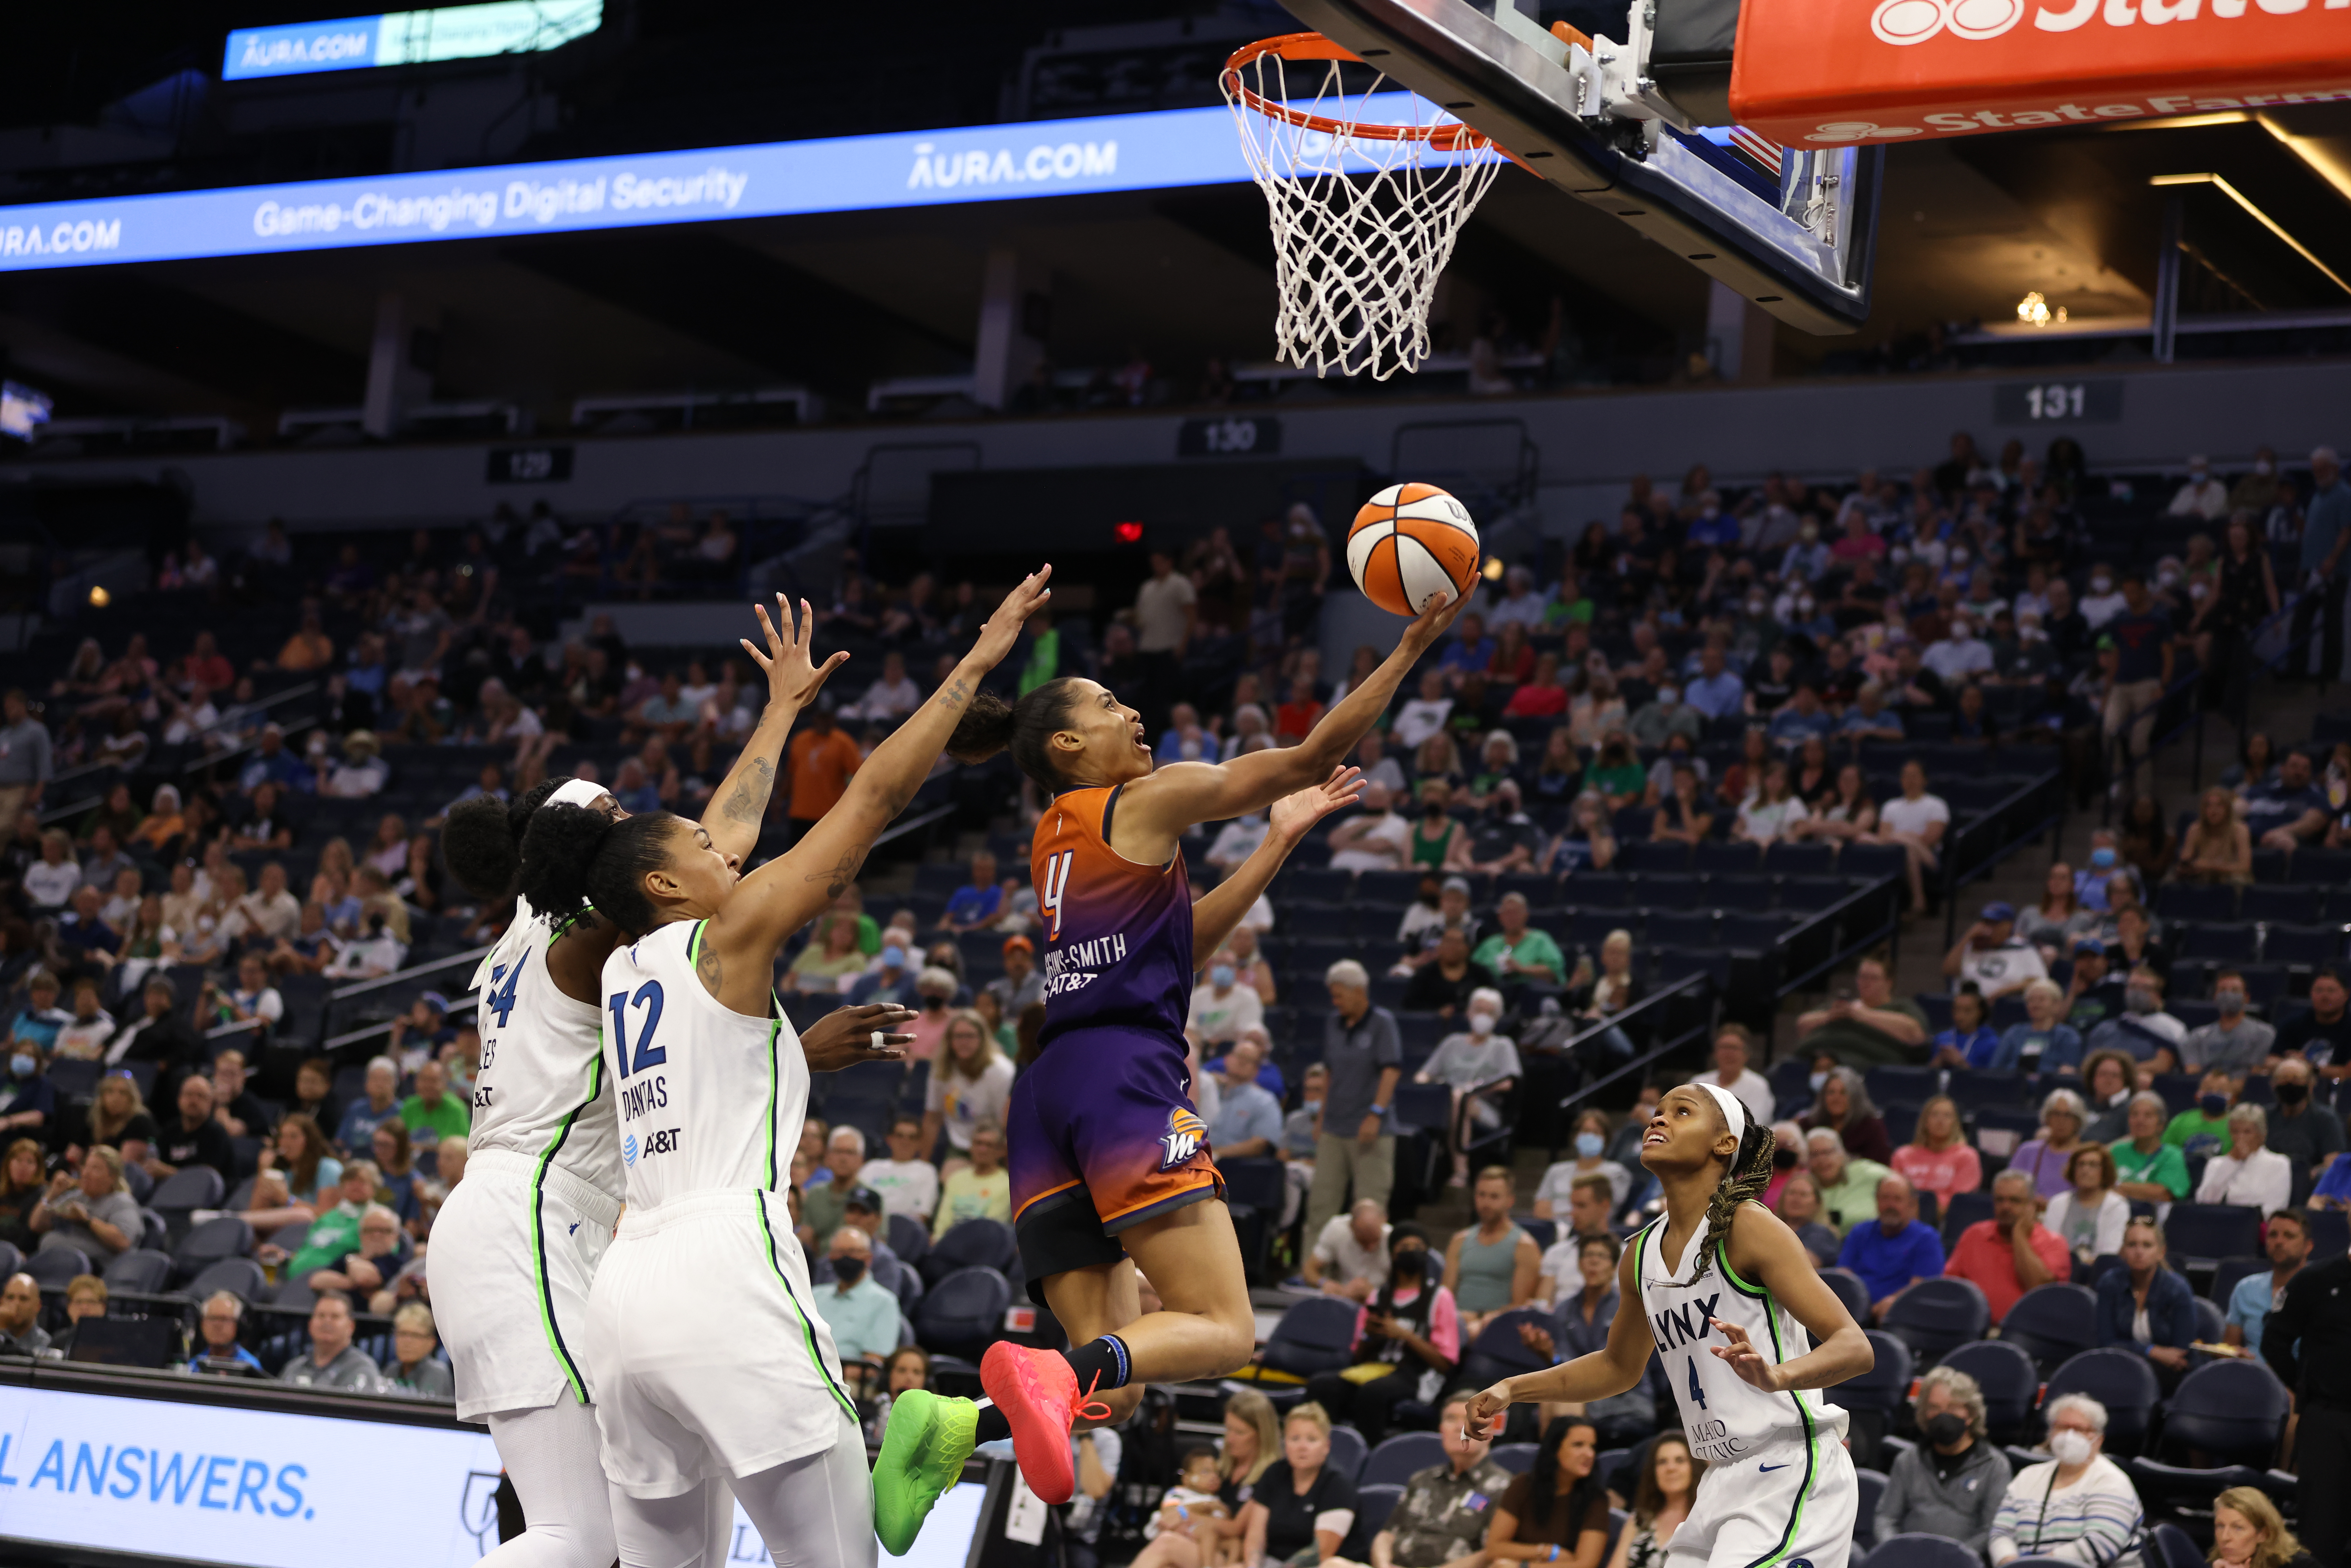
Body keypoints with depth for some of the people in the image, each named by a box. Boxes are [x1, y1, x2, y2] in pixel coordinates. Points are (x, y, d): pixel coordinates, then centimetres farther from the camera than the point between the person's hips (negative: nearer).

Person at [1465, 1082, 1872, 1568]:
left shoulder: (1748, 1228, -13)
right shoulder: (1642, 1254, 10)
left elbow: (1856, 1348, -19)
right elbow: (1619, 1366, 28)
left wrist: (1778, 1376, -38)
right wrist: (1511, 1390, 18)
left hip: (1791, 1475, -8)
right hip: (1726, 1486, 8)